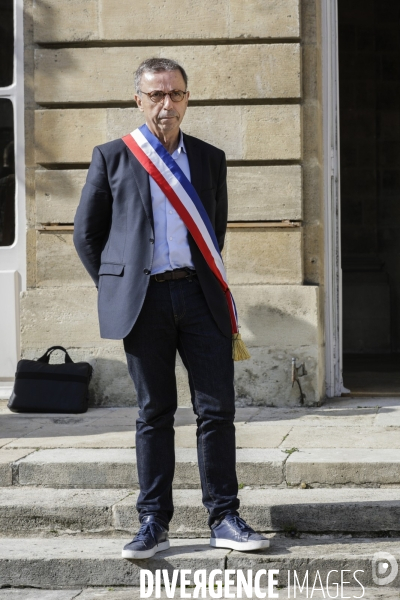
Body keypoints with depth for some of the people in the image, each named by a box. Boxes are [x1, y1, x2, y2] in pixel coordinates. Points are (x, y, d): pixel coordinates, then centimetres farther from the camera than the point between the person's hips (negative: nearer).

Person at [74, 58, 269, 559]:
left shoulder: (210, 159, 13)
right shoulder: (112, 157, 6)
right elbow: (86, 233, 9)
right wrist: (118, 287, 6)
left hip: (200, 295, 2)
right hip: (145, 300, -2)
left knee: (217, 409, -1)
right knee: (154, 414, 3)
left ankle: (224, 519, 6)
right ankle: (153, 523, 9)